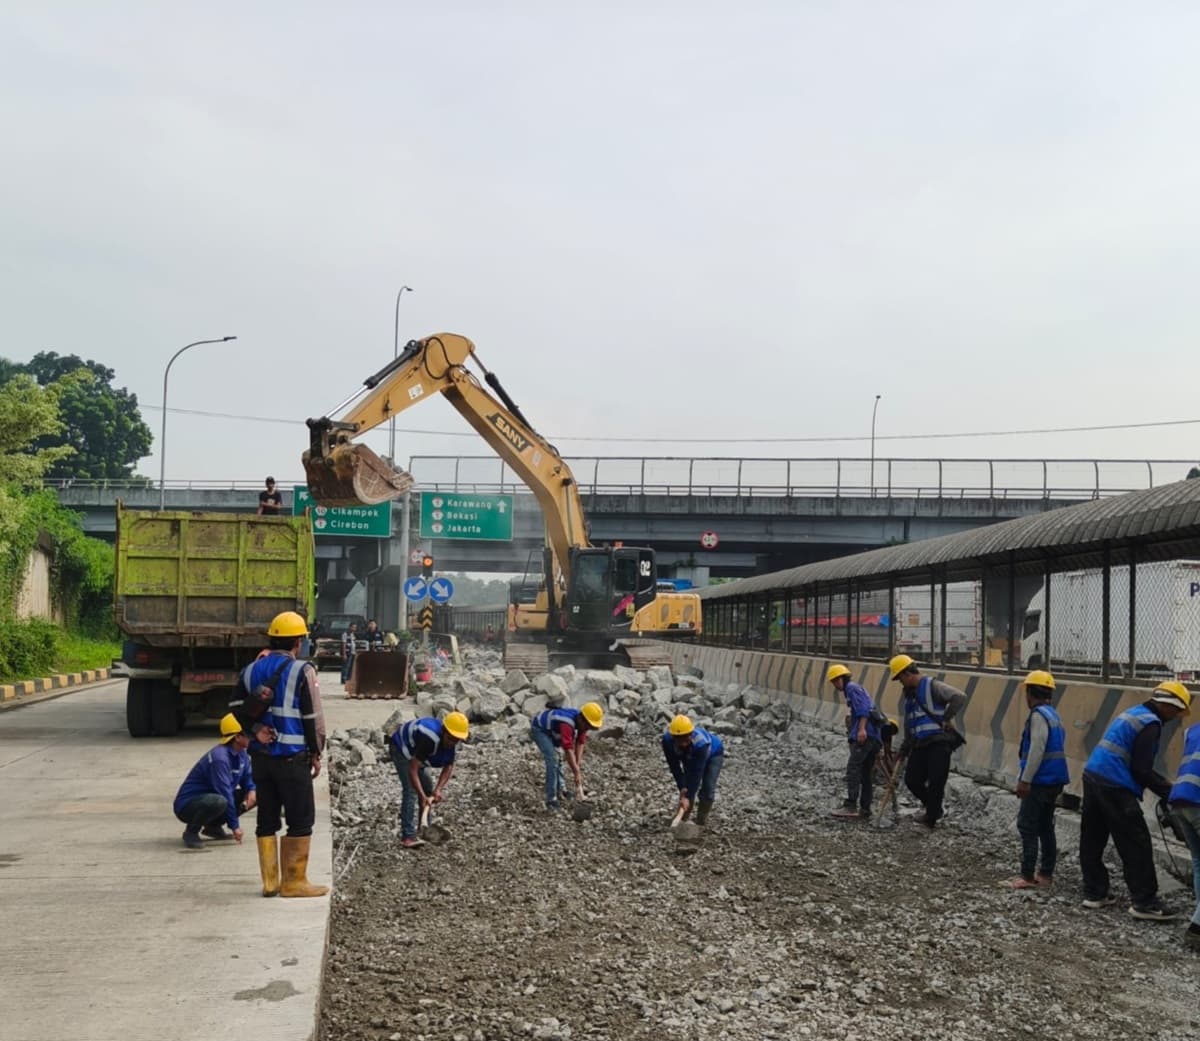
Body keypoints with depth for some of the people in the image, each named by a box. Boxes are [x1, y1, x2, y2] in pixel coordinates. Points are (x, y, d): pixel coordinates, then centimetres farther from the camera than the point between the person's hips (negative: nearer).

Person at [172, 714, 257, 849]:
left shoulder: (241, 754, 1)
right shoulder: (219, 758, -27)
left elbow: (247, 777, 14)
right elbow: (225, 792, -26)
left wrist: (251, 790, -11)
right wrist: (234, 825, -21)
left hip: (211, 798, 9)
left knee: (256, 795, 1)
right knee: (219, 802, -40)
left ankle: (213, 826, 10)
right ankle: (191, 832, -11)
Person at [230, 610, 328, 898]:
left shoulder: (251, 670, 9)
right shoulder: (302, 671, -11)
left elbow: (236, 707, 4)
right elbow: (313, 717, -10)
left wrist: (255, 729, -5)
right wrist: (317, 753, -1)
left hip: (260, 756, 6)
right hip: (292, 757, -6)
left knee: (267, 819, 12)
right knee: (301, 820, 2)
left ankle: (269, 881, 15)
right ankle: (294, 882, 3)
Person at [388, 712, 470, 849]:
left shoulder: (452, 743, -16)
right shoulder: (430, 739, -41)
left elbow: (449, 767, -7)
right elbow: (413, 769, -41)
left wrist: (438, 789, -22)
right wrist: (423, 796, -44)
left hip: (413, 751, 9)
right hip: (400, 748, -9)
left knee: (428, 788, 11)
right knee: (411, 790, -20)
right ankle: (408, 837, -24)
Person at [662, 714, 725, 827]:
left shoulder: (700, 742, -46)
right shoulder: (667, 740, -35)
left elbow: (697, 772, -40)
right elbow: (674, 767, -25)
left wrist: (688, 797, -38)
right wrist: (682, 788, -31)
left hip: (713, 754, -4)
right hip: (689, 757, 4)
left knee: (708, 788, -15)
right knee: (687, 788, -7)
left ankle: (701, 823, -2)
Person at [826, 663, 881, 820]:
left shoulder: (852, 688, 3)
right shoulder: (855, 691, 31)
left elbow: (863, 709, -12)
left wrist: (862, 729, -25)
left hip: (864, 736, -11)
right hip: (873, 738, 11)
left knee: (853, 769, -17)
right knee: (866, 775, 9)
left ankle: (850, 806, -25)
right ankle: (865, 810, 8)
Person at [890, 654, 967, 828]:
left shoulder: (932, 687, -8)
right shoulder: (909, 694, 18)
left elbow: (960, 697, -21)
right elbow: (908, 726, 25)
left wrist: (947, 718, -26)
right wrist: (903, 750, 24)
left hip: (939, 743, -8)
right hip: (920, 745, 8)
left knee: (936, 782, -8)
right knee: (911, 780, 4)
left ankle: (931, 817, 5)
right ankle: (936, 808, 22)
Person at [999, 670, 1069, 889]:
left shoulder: (1038, 715, -14)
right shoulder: (1054, 715, 14)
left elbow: (1037, 750, -22)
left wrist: (1025, 780, -21)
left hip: (1040, 781, -9)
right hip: (1054, 780, 9)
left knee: (1027, 826, -6)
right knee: (1045, 826, 14)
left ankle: (1027, 877, -7)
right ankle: (1046, 873, 18)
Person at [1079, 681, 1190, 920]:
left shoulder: (1134, 713, 18)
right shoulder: (1150, 723, -12)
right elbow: (1141, 770, -14)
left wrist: (1164, 784, 19)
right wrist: (1169, 792, -4)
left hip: (1093, 776, 10)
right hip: (1114, 786, -10)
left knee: (1092, 840, 13)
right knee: (1137, 845, -2)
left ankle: (1094, 893, 20)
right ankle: (1144, 902, 1)